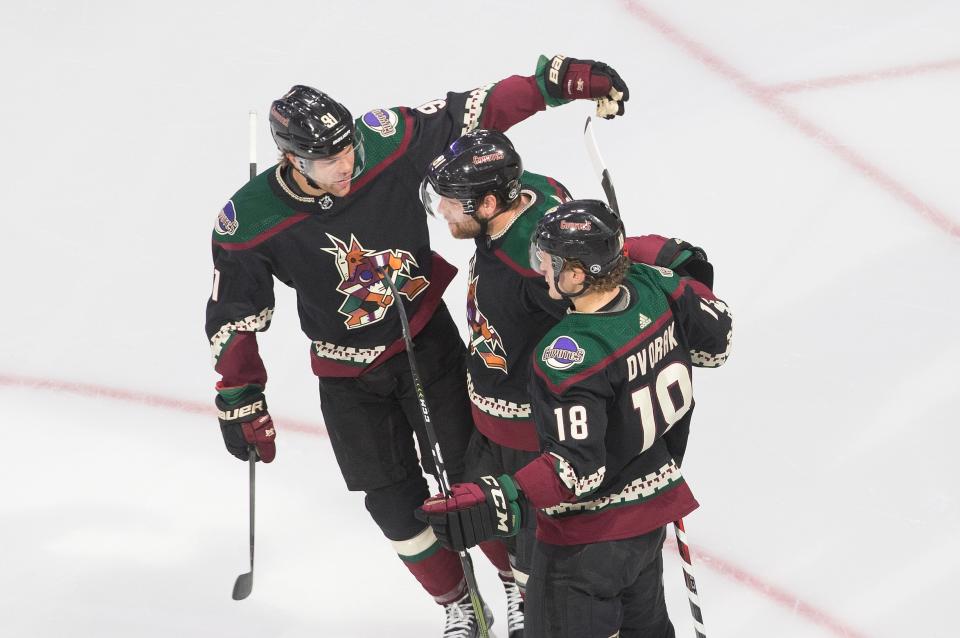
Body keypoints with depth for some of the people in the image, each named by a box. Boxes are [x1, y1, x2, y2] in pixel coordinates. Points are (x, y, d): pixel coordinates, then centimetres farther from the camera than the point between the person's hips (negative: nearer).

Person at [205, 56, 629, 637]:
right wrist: (240, 402, -5)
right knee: (394, 503, 6)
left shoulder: (387, 142, -24)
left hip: (427, 338, 0)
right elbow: (233, 316, -10)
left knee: (471, 476, 2)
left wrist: (559, 79, -19)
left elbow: (474, 112, -15)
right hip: (348, 375, 0)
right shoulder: (249, 223, -24)